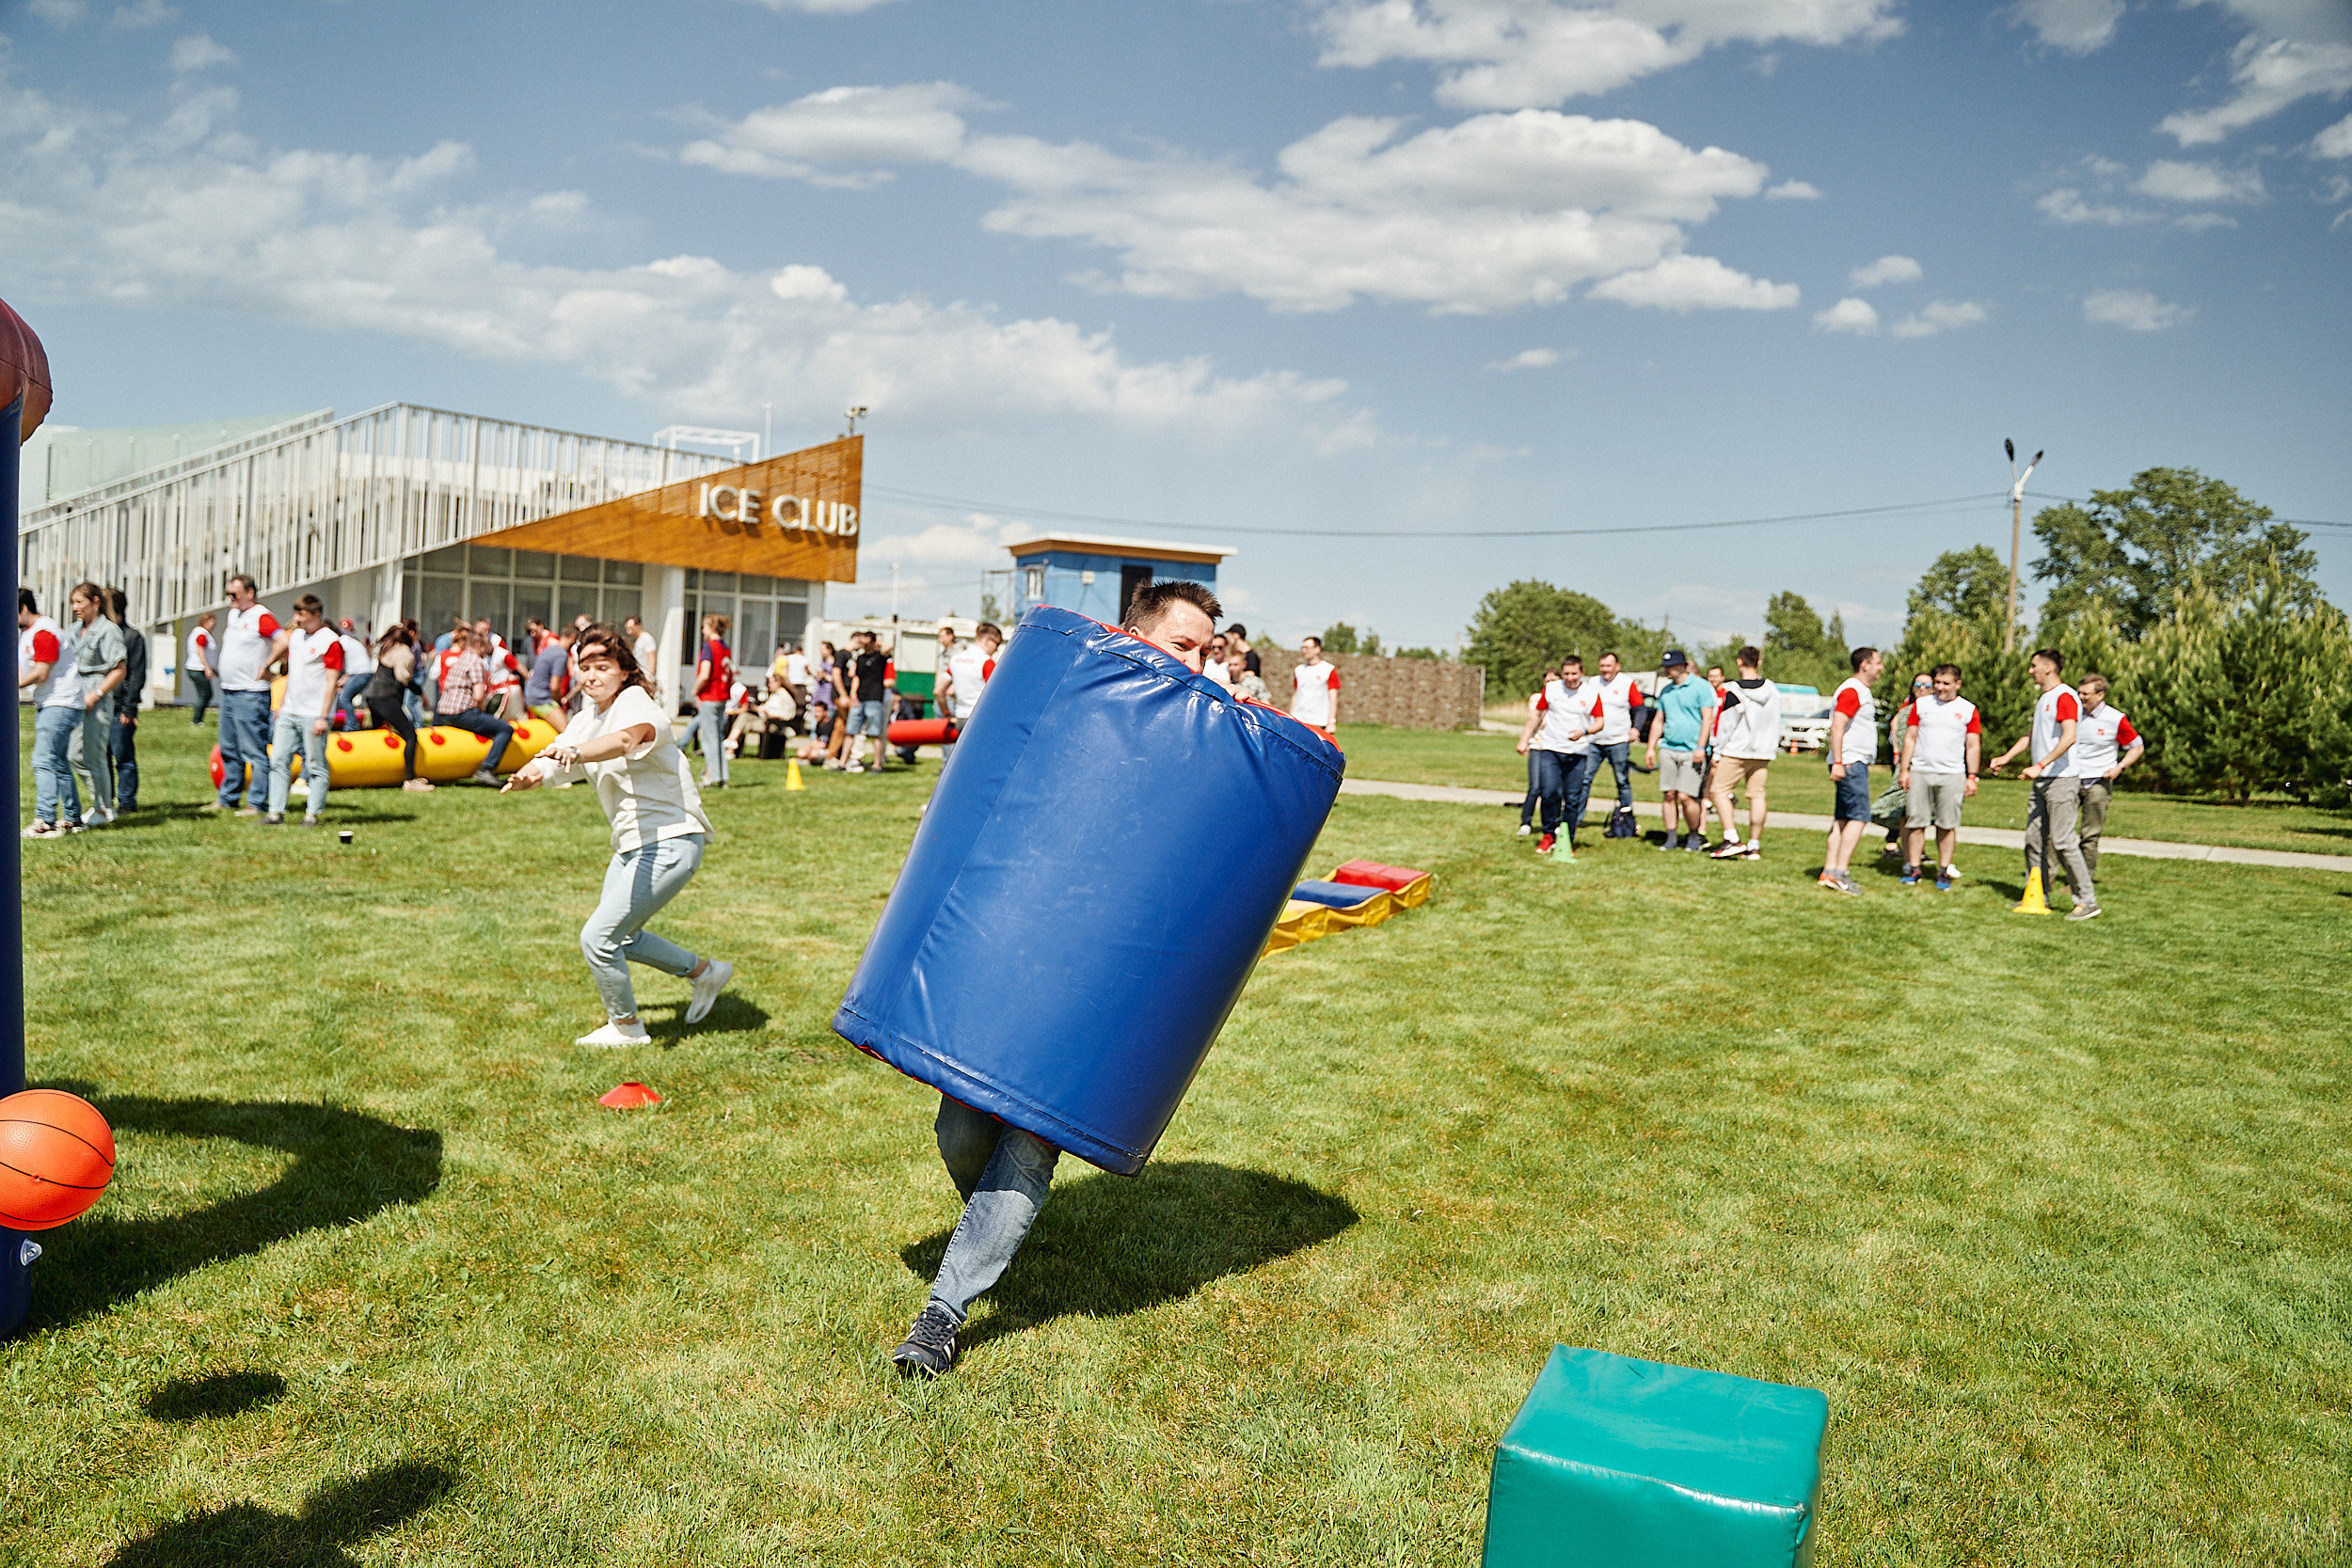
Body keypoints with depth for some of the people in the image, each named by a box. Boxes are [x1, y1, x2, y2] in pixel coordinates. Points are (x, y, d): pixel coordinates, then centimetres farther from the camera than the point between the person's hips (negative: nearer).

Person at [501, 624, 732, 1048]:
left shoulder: (635, 702, -16)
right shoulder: (588, 718, 10)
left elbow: (624, 740, -41)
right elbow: (550, 762, 0)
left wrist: (574, 752, -58)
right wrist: (524, 776, -24)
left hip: (670, 843, -10)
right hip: (632, 845, 10)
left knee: (597, 938, -11)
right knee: (621, 938, 20)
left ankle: (627, 1026, 12)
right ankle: (704, 972, 38)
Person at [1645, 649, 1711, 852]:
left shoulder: (1700, 687, -2)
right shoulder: (1666, 690, 16)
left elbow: (1707, 719, -6)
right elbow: (1659, 721, 22)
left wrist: (1700, 748, -14)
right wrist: (1651, 748, 16)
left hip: (1692, 751, -6)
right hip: (1668, 749, 6)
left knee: (1685, 796, -9)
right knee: (1668, 795, 1)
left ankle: (1695, 835, 10)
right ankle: (1671, 838, 8)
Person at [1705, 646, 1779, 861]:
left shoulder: (1733, 691, -12)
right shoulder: (1772, 690, 5)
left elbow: (1725, 724, -9)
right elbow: (1776, 725, 13)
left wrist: (1717, 753, -1)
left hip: (1735, 752, -5)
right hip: (1762, 753, 5)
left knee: (1720, 790, 3)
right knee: (1757, 795, 6)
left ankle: (1731, 838, -9)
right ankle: (1754, 846, 7)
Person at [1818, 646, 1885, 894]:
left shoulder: (1862, 691, 20)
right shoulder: (1851, 690, -12)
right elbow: (1837, 727, -21)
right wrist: (1838, 762, -26)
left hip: (1856, 763, 10)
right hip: (1850, 762, -10)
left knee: (1843, 819, 8)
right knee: (1859, 817, -13)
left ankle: (1829, 871, 8)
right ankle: (1839, 874, -15)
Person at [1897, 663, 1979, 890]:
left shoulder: (1968, 710, 7)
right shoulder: (1921, 704, 10)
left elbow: (1973, 746, 7)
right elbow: (1910, 737, 10)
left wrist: (1972, 777, 0)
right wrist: (1904, 769, 3)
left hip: (1952, 775, -1)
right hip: (1919, 773, 1)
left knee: (1947, 825, 0)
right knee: (1916, 822, 0)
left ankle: (1943, 872, 7)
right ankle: (1913, 869, 8)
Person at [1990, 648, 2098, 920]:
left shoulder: (2065, 696, -12)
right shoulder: (2043, 699, 19)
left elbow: (2069, 737, -24)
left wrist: (2040, 766, -28)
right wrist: (2006, 757, 24)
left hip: (2061, 780, -10)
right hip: (2041, 782, 10)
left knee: (2063, 841, -11)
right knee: (2034, 840, 10)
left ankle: (2088, 902, -5)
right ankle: (2037, 899, 17)